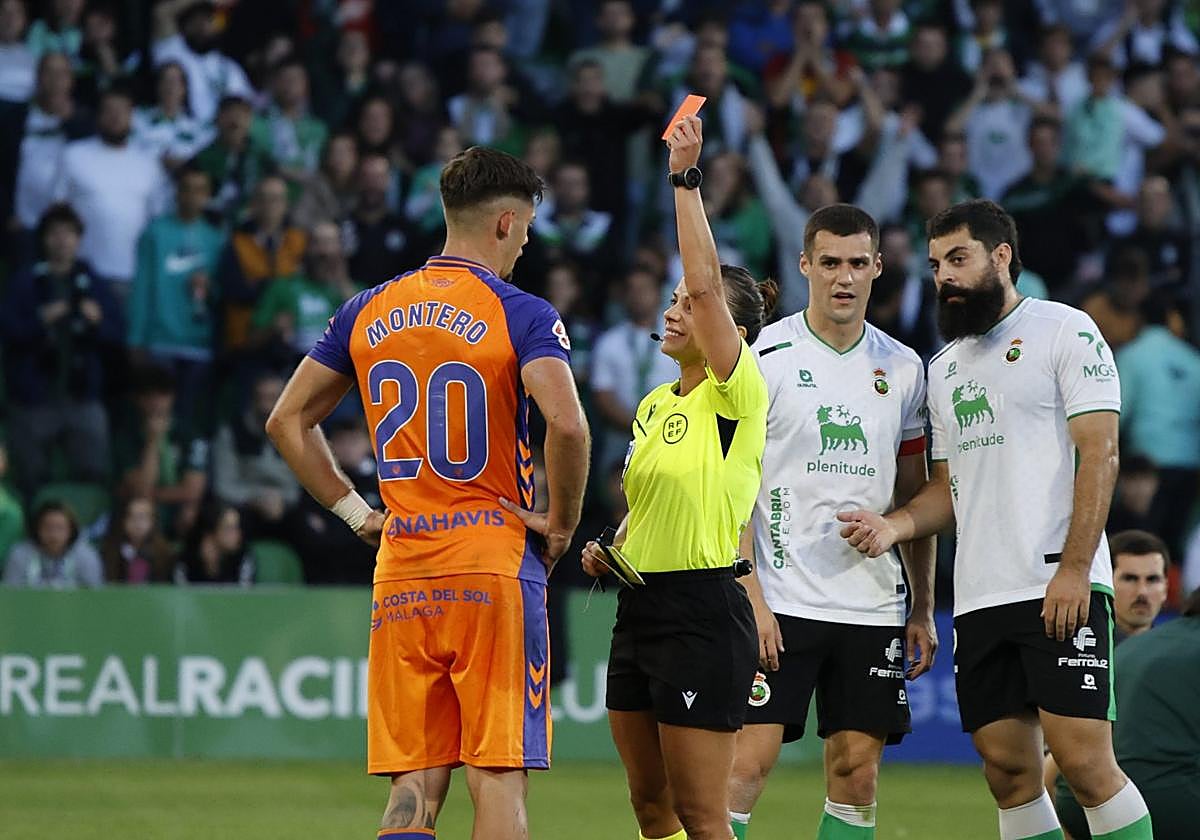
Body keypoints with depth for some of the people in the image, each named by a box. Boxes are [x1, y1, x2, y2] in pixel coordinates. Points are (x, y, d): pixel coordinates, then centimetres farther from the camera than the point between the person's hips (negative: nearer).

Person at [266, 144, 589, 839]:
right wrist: (562, 523, -6)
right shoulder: (522, 315, -6)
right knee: (498, 776, -3)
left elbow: (287, 422, 16)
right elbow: (567, 425, -21)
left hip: (402, 572, 5)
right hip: (495, 561, -5)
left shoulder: (368, 311, 11)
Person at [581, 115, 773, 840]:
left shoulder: (736, 397, -9)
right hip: (640, 608, 9)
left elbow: (706, 281, -23)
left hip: (704, 611, -9)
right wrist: (610, 550, 8)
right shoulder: (654, 405, 15)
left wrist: (686, 178, -22)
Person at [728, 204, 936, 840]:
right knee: (749, 759, -11)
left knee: (857, 769, 3)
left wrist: (923, 609, 13)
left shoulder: (902, 368, 11)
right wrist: (749, 595, -14)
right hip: (781, 600, -4)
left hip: (872, 603, 4)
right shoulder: (765, 358, -3)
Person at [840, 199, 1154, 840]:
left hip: (1061, 590, -7)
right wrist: (894, 525, 5)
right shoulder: (944, 367, 22)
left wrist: (1073, 569, -17)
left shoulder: (1065, 331, 0)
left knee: (1084, 762, -14)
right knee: (1008, 770, 4)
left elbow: (1099, 455, -8)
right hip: (979, 596, 7)